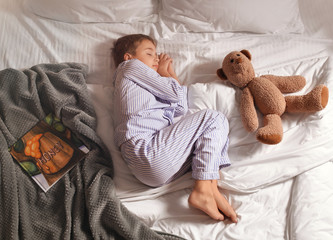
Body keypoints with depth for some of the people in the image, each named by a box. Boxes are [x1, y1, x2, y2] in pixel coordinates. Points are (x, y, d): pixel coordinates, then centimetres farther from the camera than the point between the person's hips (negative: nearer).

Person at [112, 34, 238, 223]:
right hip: (146, 151, -9)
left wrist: (171, 73, 34)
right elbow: (176, 94, 5)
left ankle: (212, 188, -11)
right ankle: (202, 191, -18)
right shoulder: (129, 66, 11)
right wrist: (163, 73, 25)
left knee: (213, 135, 13)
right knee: (213, 119, -7)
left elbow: (181, 109, 28)